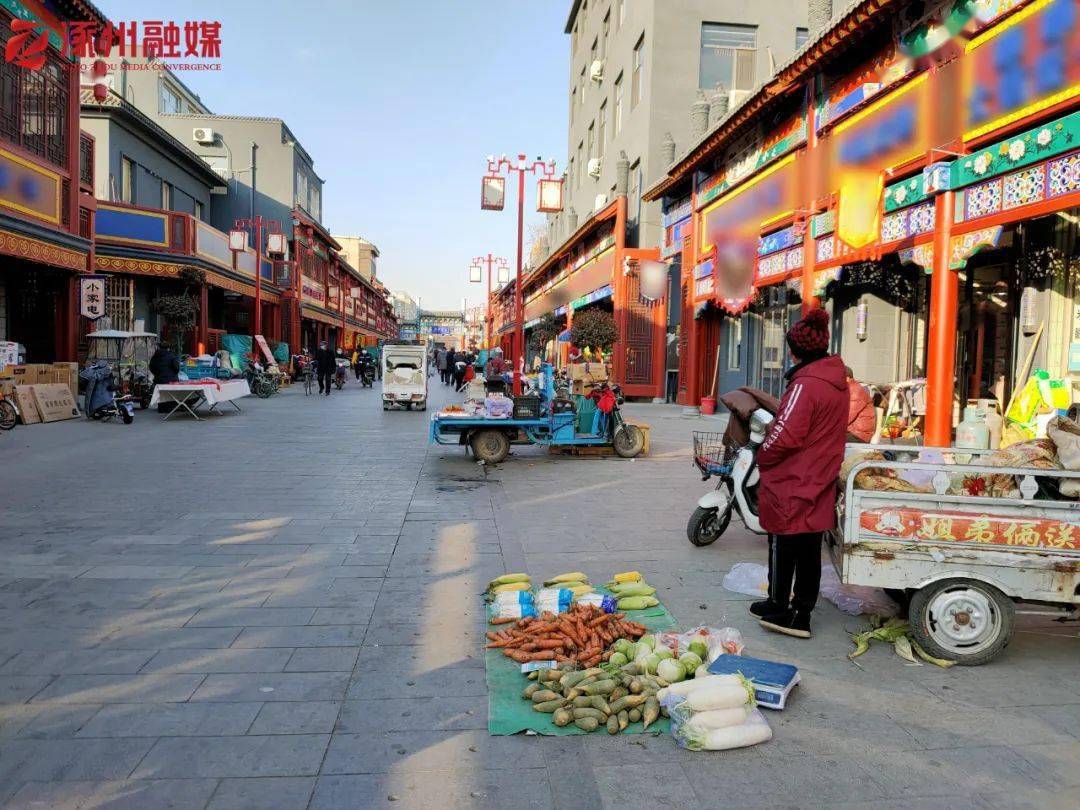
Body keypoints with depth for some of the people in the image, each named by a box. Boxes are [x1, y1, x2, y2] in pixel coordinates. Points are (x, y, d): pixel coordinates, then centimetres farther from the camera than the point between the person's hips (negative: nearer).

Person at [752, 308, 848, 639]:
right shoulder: (837, 382, 7)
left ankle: (779, 609, 18)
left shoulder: (805, 385, -21)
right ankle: (801, 614, 25)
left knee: (782, 549, 6)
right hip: (820, 485, 8)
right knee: (809, 551, 14)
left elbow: (785, 437, -24)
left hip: (792, 487, -8)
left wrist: (762, 458, -7)